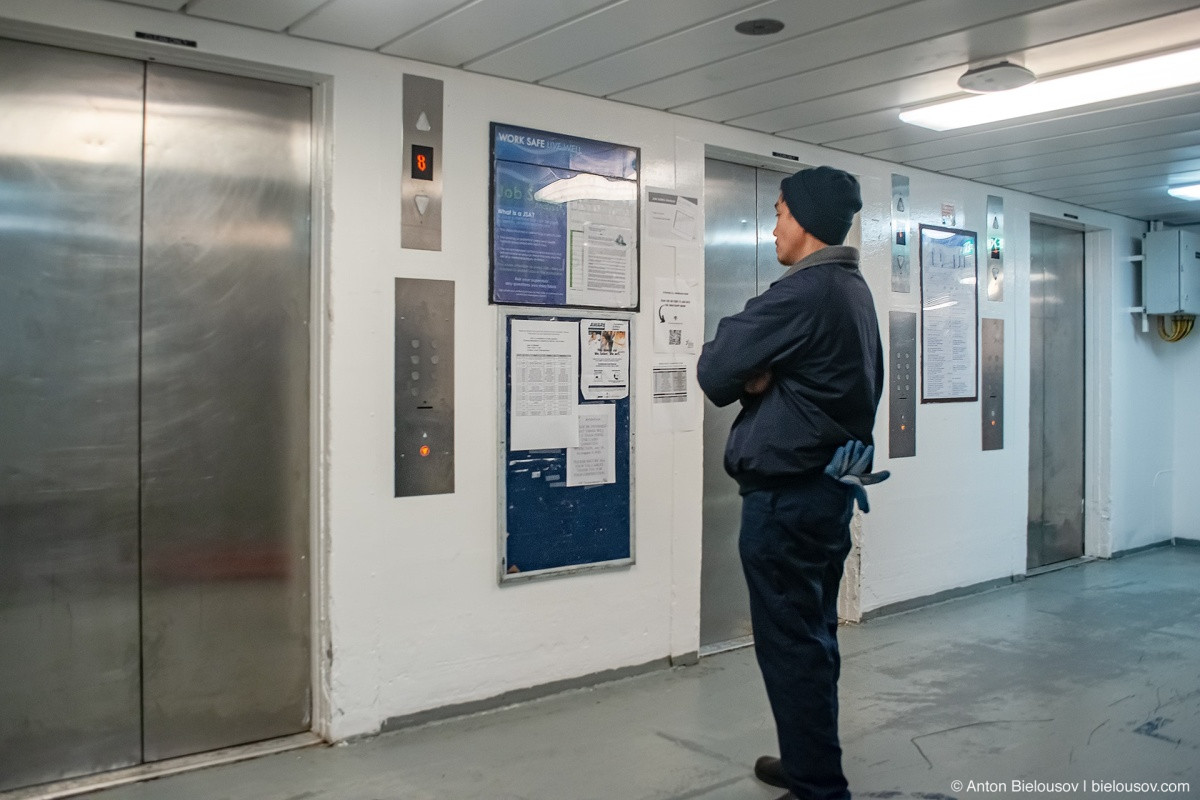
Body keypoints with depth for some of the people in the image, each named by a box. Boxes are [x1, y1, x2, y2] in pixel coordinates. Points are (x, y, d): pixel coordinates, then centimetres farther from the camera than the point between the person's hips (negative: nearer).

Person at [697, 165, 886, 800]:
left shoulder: (801, 294, -19)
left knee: (790, 644, 0)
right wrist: (762, 374, -3)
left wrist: (749, 373, 3)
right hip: (832, 484, 10)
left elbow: (715, 374, -17)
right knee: (814, 636, 19)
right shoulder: (855, 290, 13)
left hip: (786, 494, -10)